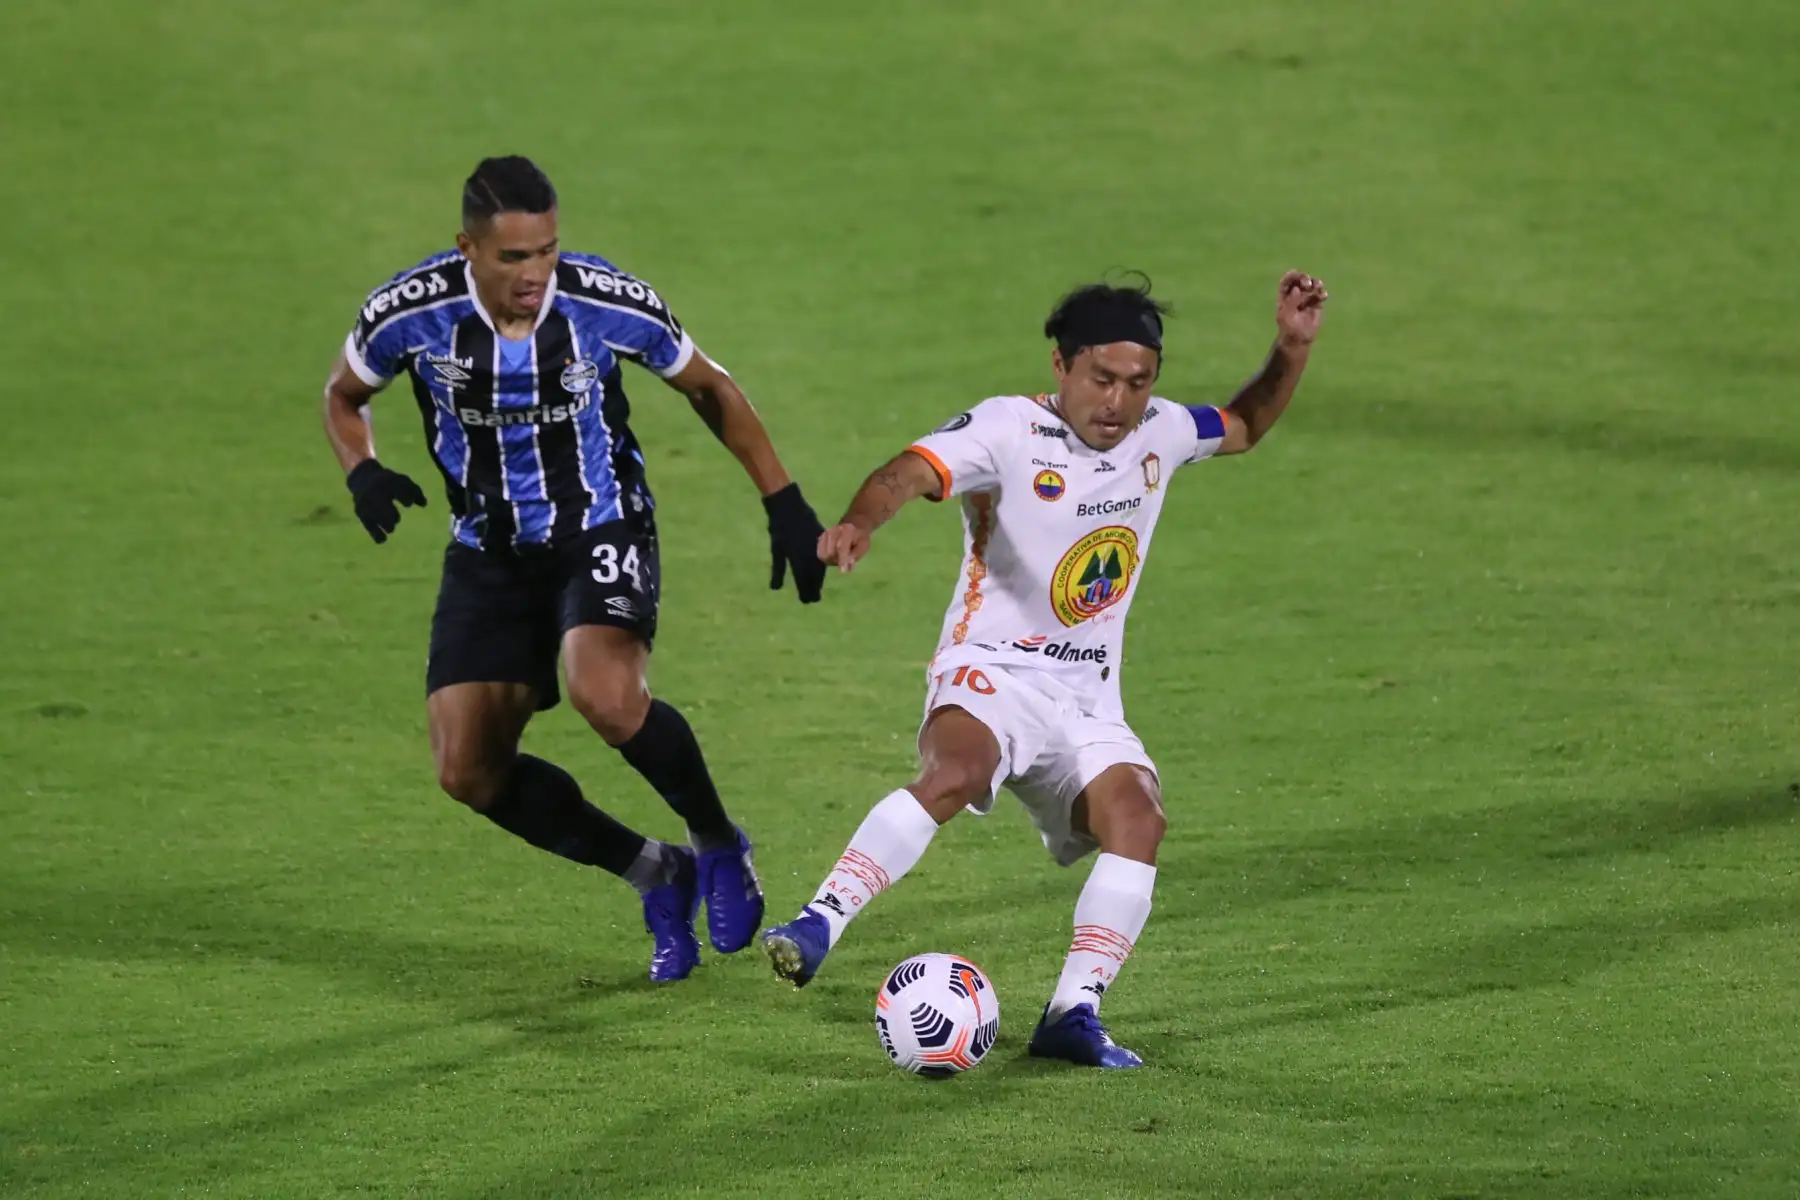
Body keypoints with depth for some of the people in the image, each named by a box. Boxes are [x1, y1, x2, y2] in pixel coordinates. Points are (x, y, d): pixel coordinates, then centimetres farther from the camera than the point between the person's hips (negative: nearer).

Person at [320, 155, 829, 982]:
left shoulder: (613, 305, -19)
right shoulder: (409, 315, -17)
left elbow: (710, 389, 0)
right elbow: (344, 393, 5)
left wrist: (784, 502, -4)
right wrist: (361, 472, -16)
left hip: (601, 532, -3)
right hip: (489, 555, 3)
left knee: (605, 696, -32)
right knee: (468, 773, -4)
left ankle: (719, 847, -3)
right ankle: (656, 877, 16)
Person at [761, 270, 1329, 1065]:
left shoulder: (1160, 433, 8)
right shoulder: (1009, 429, -10)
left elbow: (1247, 427, 29)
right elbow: (913, 471, -28)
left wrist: (1292, 351, 11)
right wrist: (862, 521, -50)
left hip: (1087, 703, 5)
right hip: (991, 673, -5)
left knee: (1138, 818, -22)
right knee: (953, 773, -36)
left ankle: (1073, 1015, -18)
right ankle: (818, 926, -36)